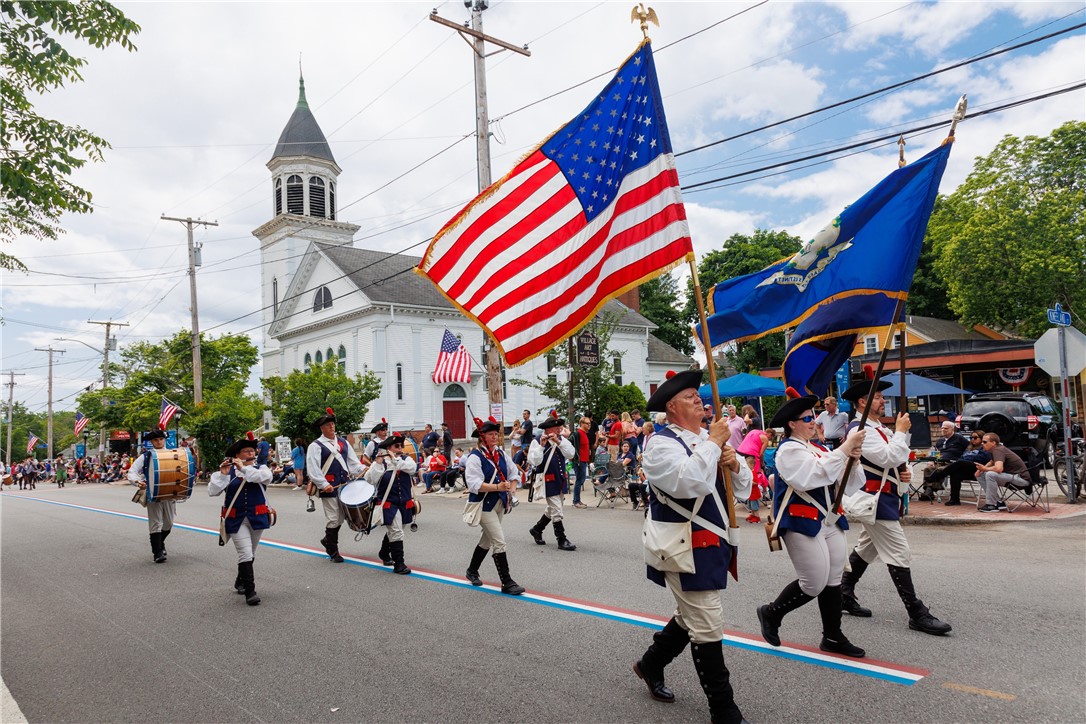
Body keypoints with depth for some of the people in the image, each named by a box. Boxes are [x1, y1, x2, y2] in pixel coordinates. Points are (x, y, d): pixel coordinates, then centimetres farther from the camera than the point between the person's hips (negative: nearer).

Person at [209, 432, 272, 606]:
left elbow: (266, 477, -22)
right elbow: (212, 491, -7)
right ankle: (250, 591, -7)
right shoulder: (227, 471, 1)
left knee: (250, 554, 16)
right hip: (236, 520, -2)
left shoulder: (261, 468, 2)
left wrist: (244, 468, -25)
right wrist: (222, 474, -20)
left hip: (257, 518, 2)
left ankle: (240, 582, 37)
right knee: (245, 554, -11)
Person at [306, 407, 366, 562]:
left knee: (341, 517, 12)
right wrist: (323, 484, -20)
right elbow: (312, 469, -11)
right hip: (329, 488, -6)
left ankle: (327, 540, 36)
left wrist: (363, 470, -4)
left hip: (345, 485, 6)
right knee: (333, 519, -2)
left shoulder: (343, 442, 15)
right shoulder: (315, 446, -4)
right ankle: (333, 552, 12)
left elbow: (353, 461, 14)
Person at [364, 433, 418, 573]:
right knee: (396, 533, -11)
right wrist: (378, 462, -25)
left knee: (392, 531, 22)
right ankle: (399, 564, -6)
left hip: (405, 503, 5)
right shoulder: (380, 462, -6)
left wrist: (395, 458, -22)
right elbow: (370, 479, -18)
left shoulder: (406, 459, 2)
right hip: (388, 503, -4)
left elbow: (412, 468, -20)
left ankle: (384, 553, 44)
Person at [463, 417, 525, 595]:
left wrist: (511, 492, -2)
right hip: (484, 504, -8)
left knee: (486, 539, 21)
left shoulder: (501, 453, 5)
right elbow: (475, 484, -24)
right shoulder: (475, 457, -15)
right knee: (499, 542, -10)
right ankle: (506, 582, -4)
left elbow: (513, 473, 14)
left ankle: (472, 571, 41)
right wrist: (498, 487, -32)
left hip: (499, 503, 8)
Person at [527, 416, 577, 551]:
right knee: (557, 511, -6)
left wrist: (558, 441, -19)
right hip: (548, 482, -7)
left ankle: (537, 529, 39)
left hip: (561, 480, 7)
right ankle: (562, 540, 1)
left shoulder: (561, 439, 5)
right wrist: (541, 445, -26)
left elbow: (570, 454, -9)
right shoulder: (537, 442, -11)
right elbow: (534, 461, -21)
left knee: (552, 509, 20)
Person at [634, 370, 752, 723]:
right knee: (708, 628, -3)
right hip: (686, 549, -9)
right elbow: (689, 482, -32)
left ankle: (650, 664, 42)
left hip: (711, 546, 9)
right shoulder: (662, 443, -14)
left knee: (690, 618, 22)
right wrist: (714, 443, -23)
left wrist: (734, 464, -7)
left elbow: (742, 488, 14)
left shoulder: (708, 439, 12)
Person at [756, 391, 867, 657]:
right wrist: (845, 448, -27)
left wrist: (853, 459, -8)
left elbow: (848, 485, 11)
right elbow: (815, 475, -28)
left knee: (833, 582, 11)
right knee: (814, 584, -5)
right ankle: (771, 613, 16)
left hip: (830, 522, 8)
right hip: (802, 524, -8)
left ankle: (833, 637, 23)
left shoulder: (818, 448, 14)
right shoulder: (788, 450, -11)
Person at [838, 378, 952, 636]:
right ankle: (917, 615, -3)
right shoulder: (859, 430, -17)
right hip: (874, 498, -11)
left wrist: (904, 472, 2)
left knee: (866, 549, 19)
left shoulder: (879, 428, 15)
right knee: (899, 555, -8)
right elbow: (888, 457, -26)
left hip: (884, 497, 11)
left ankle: (844, 595, 30)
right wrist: (901, 431, -14)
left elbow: (897, 459, 24)